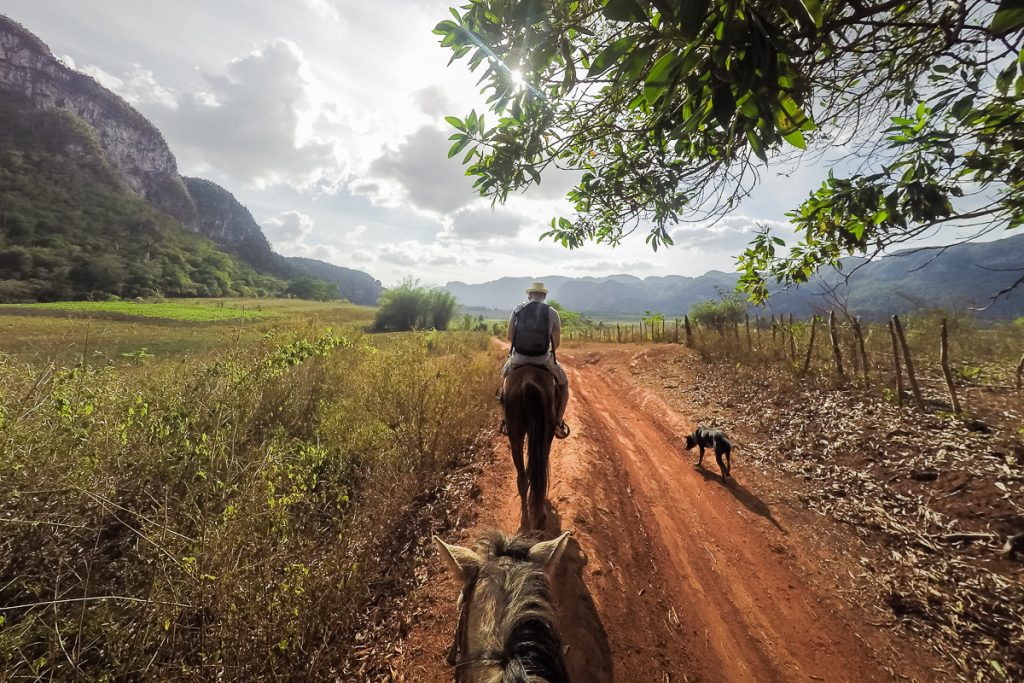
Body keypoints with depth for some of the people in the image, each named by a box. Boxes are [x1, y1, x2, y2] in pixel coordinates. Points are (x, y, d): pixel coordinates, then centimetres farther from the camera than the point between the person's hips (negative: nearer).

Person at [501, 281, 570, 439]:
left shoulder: (517, 309, 2)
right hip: (543, 359, -1)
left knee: (504, 375, 35)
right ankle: (558, 422, 17)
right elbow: (557, 342, 4)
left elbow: (510, 336, 7)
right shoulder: (552, 313, -1)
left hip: (518, 357, 2)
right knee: (563, 383, 25)